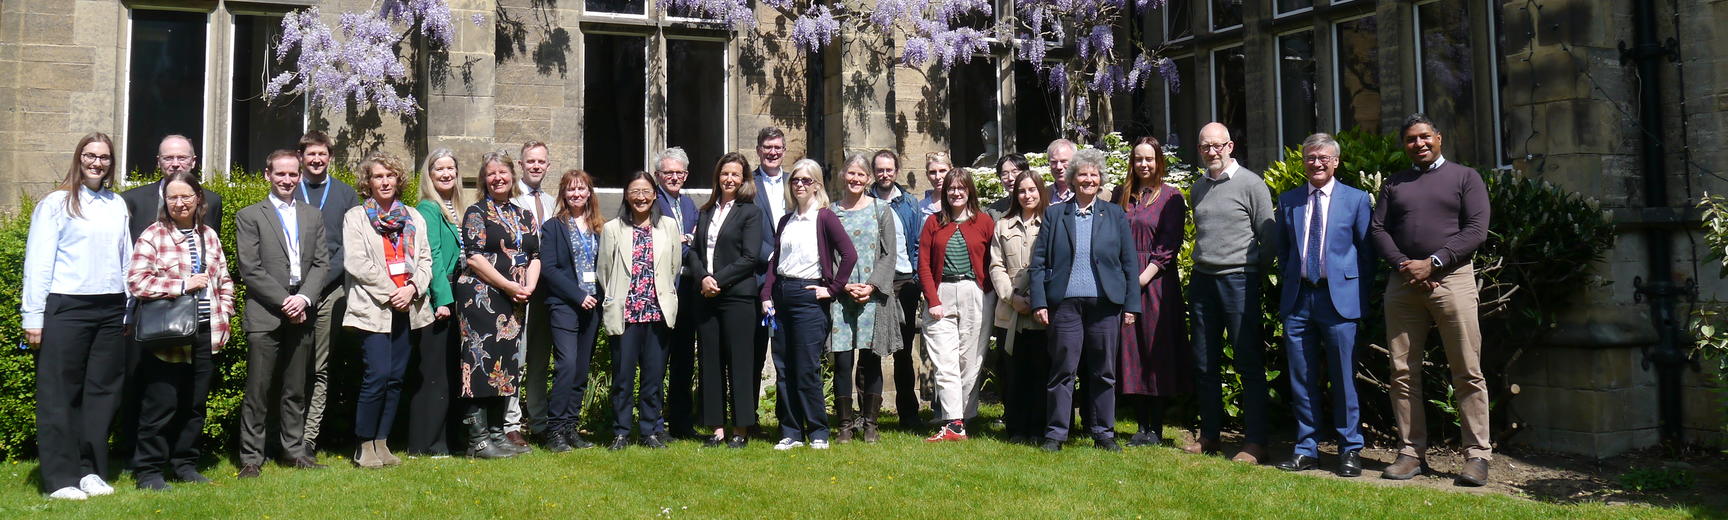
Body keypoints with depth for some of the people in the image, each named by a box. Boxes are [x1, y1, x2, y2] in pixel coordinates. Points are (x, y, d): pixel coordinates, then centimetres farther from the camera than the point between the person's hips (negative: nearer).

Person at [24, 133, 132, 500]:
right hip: (66, 308, -4)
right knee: (60, 394, 0)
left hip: (111, 308, 4)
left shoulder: (118, 205, 13)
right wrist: (33, 317, -7)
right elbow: (39, 261, -2)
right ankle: (60, 479, 5)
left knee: (102, 391, 7)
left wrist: (130, 310, 8)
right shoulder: (57, 203, 0)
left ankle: (91, 471, 15)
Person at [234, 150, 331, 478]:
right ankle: (251, 458, 5)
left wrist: (304, 298, -7)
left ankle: (294, 451, 18)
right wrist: (284, 301, -11)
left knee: (295, 391, 9)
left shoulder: (313, 216, 15)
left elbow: (321, 263, 9)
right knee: (258, 392, -2)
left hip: (301, 315, 4)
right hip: (264, 316, -3)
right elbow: (250, 270, -4)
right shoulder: (249, 216, 3)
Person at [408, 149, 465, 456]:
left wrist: (451, 297, 9)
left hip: (451, 299, 8)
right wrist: (442, 299, -20)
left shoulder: (457, 210, 16)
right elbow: (432, 256, -14)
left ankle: (443, 439, 19)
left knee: (449, 371, 12)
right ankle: (424, 444, 2)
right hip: (435, 300, -8)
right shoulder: (427, 209, -7)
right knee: (432, 373, -4)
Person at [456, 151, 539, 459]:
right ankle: (478, 440, -4)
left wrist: (528, 287, -5)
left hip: (515, 301, 6)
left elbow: (534, 257, 14)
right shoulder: (476, 212, -1)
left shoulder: (524, 216, 16)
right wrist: (511, 286, -14)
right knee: (482, 362, -7)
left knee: (507, 365, 7)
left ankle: (496, 433, 15)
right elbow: (474, 257, -10)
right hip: (482, 296, -6)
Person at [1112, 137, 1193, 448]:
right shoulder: (1122, 195, 13)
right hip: (1124, 280, 4)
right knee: (1132, 351, 6)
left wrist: (1142, 279, -14)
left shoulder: (1171, 197, 0)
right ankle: (1142, 426, 13)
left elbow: (1168, 246, -7)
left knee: (1157, 350, 0)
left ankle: (1157, 428, 7)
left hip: (1156, 281, -4)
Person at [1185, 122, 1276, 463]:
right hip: (1203, 281, 6)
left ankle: (1255, 442, 3)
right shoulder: (1198, 188, 13)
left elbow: (1268, 237, -4)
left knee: (1250, 364, -2)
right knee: (1205, 364, 10)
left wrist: (1255, 276, -3)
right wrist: (1200, 270, 12)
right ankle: (1209, 435, 20)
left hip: (1238, 281, -6)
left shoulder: (1251, 184, -4)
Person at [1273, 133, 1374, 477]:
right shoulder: (1288, 201, 11)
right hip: (1297, 299, 3)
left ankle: (1350, 450, 13)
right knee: (1302, 379, 7)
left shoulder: (1356, 200, 2)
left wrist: (1360, 295, -1)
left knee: (1344, 379, 2)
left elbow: (1367, 252, 3)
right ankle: (1307, 449, 17)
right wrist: (1289, 283, 9)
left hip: (1339, 298, -3)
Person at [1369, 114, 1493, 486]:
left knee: (1468, 373, -4)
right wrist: (1404, 265, -7)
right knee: (1403, 372, 2)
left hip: (1452, 278, -3)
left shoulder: (1465, 177, 9)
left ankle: (1478, 455, 1)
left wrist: (1432, 263, -11)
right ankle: (1411, 453, 8)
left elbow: (1476, 229, -2)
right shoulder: (1394, 184, 19)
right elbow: (1377, 229, 9)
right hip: (1402, 283, 3)